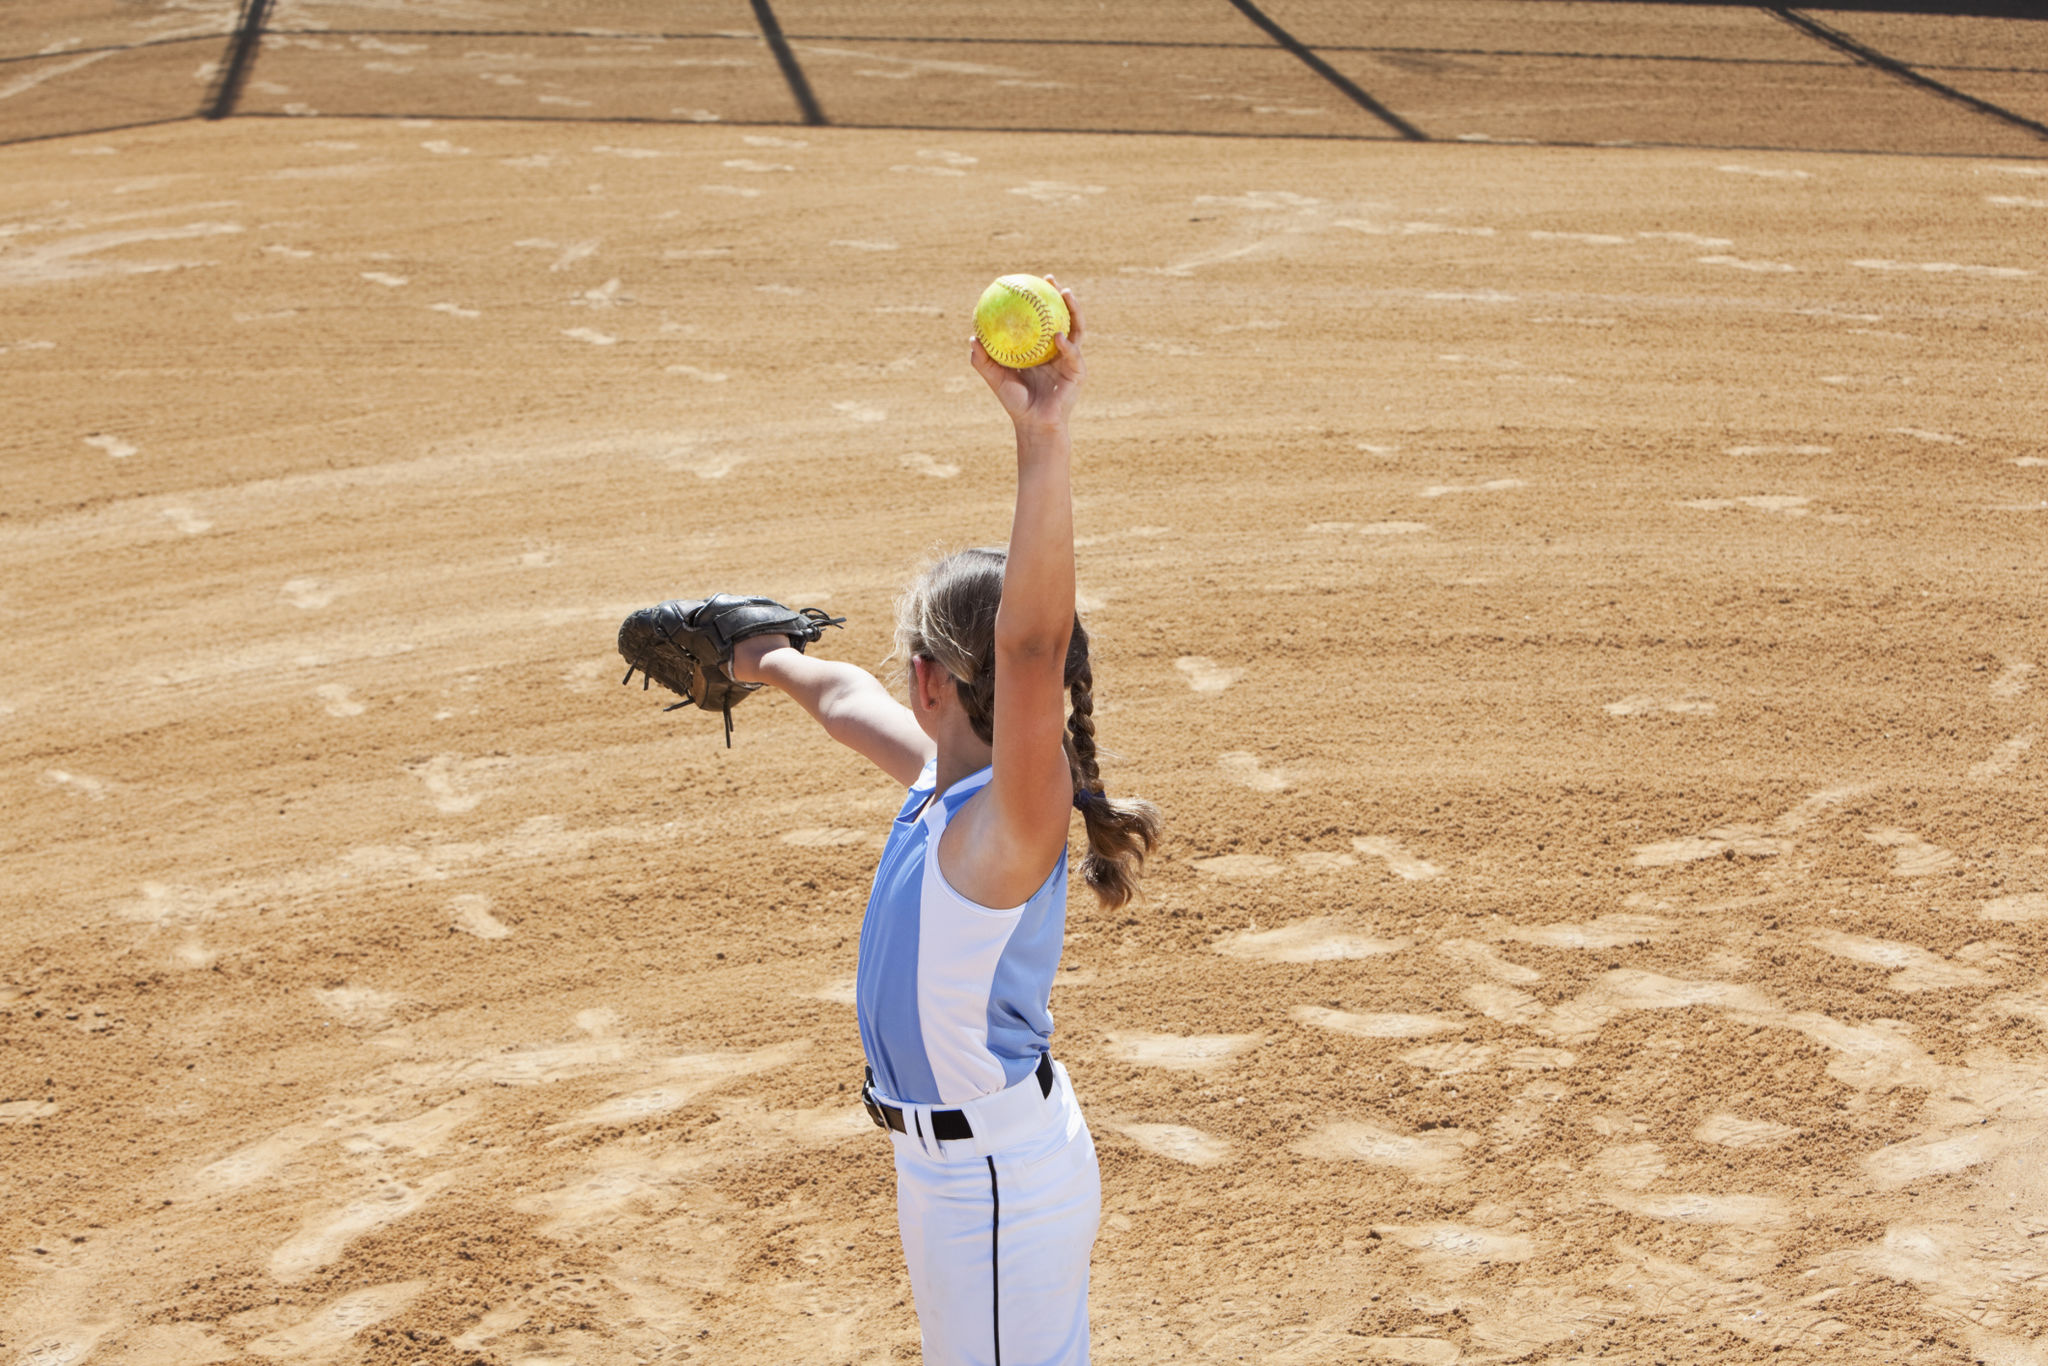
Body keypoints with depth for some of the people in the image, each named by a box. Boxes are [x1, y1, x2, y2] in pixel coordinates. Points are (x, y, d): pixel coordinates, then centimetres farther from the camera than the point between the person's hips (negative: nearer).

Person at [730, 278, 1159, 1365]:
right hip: (950, 1159, 9)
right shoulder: (943, 779, 0)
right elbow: (850, 699, 21)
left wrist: (1044, 440, -54)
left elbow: (1032, 646, -43)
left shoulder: (1015, 816, -25)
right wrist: (773, 660, 41)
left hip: (1000, 1175, -9)